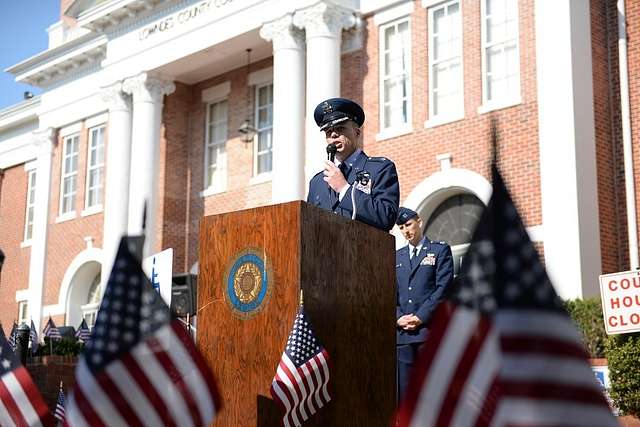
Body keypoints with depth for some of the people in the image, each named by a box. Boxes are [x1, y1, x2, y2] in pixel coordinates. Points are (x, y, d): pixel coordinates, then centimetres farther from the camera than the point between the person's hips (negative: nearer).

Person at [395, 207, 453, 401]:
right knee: (404, 390, 1)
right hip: (403, 332, 4)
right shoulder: (397, 256, 21)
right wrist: (398, 318, -3)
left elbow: (443, 288, -4)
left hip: (429, 329, -4)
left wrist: (421, 317, -11)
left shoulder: (440, 250, 7)